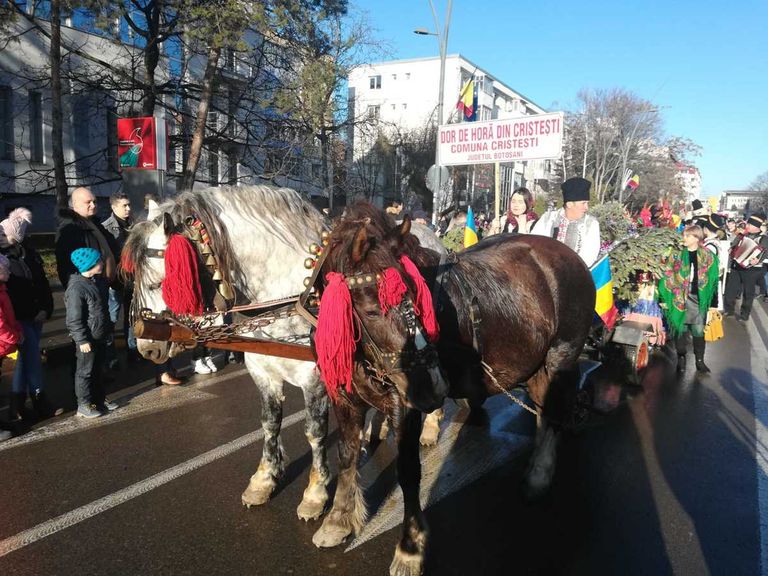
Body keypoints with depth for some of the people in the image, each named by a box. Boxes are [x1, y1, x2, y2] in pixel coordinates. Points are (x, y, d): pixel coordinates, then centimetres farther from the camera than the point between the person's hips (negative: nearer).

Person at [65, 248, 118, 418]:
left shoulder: (93, 281, 6)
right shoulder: (76, 288, -23)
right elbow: (74, 319, -22)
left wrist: (106, 331, 21)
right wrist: (82, 340, -21)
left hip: (99, 336, 9)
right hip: (87, 340, -9)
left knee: (97, 369, 19)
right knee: (85, 371, 4)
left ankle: (100, 399, 32)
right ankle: (84, 405, 16)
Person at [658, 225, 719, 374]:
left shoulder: (708, 256, 0)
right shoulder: (676, 255, -1)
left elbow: (713, 280, 1)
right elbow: (667, 277, -1)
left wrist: (713, 303, -2)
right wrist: (664, 298, -5)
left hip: (699, 298, 0)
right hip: (679, 298, 0)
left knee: (699, 330, 4)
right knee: (680, 328, 7)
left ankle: (699, 360, 18)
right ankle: (681, 358, 21)